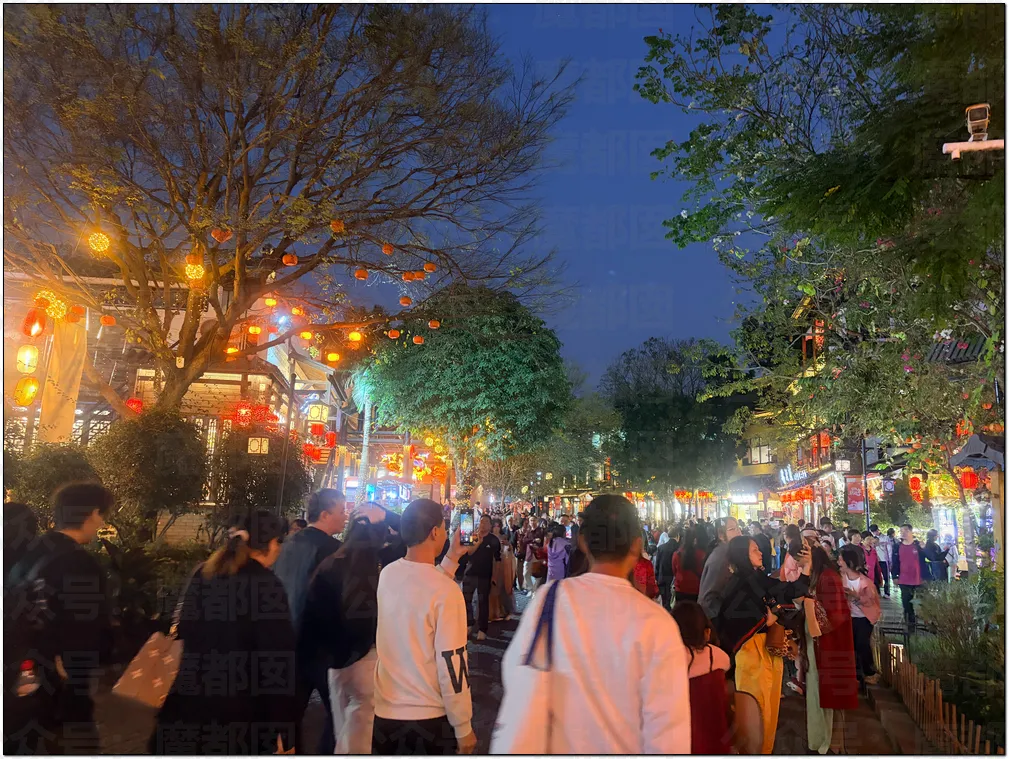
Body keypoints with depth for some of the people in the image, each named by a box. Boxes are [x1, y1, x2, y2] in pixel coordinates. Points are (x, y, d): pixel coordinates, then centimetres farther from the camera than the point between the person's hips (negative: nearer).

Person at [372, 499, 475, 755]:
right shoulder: (446, 590, -22)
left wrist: (452, 558, 18)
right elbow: (452, 665, -19)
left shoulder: (387, 574, -3)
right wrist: (464, 728, -8)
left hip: (385, 712, 6)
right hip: (430, 719, -5)